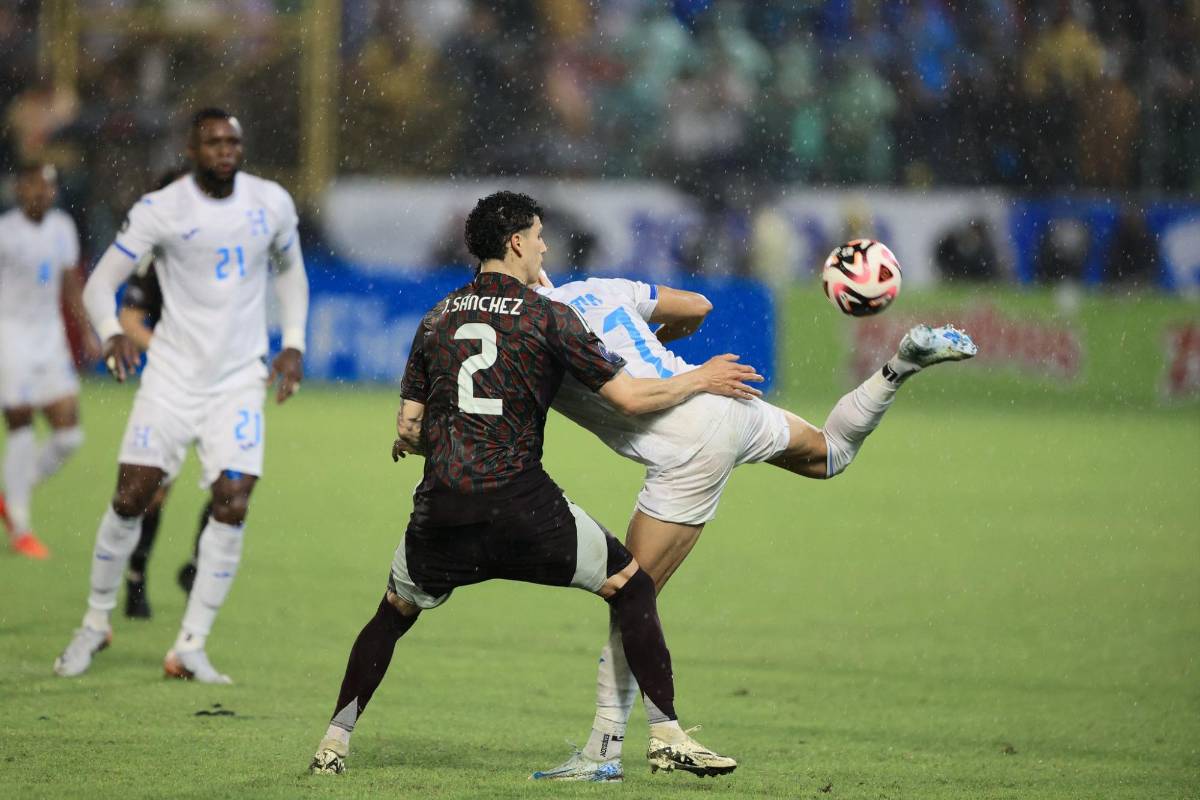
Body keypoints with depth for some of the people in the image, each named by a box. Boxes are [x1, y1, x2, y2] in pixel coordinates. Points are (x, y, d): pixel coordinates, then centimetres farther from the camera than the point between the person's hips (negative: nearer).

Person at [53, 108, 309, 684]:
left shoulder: (271, 203, 0)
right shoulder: (160, 210, -10)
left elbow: (289, 269, 18)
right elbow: (101, 281, -9)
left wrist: (294, 344, 7)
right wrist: (112, 333, -30)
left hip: (240, 379, 2)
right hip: (172, 373, -2)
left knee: (232, 504, -11)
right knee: (131, 497, -5)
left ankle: (191, 649, -4)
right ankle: (96, 624, 18)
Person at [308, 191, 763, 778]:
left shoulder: (437, 319, 14)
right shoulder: (549, 317, 1)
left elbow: (407, 431, 14)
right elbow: (629, 397, -1)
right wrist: (699, 381, 14)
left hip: (441, 512, 4)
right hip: (521, 507, -4)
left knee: (393, 613, 27)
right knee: (632, 587, 12)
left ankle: (334, 743, 19)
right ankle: (667, 736, 5)